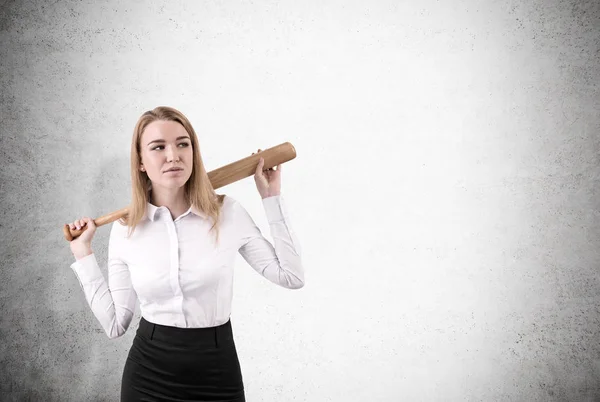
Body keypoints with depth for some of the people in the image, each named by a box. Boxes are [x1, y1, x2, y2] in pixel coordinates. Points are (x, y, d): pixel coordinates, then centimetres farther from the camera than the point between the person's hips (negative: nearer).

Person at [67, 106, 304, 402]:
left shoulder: (229, 212, -7)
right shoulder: (124, 229, -4)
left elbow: (291, 276, -4)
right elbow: (115, 324, -1)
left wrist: (271, 197, -4)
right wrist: (83, 252, -1)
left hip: (217, 371, 0)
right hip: (148, 373, 1)